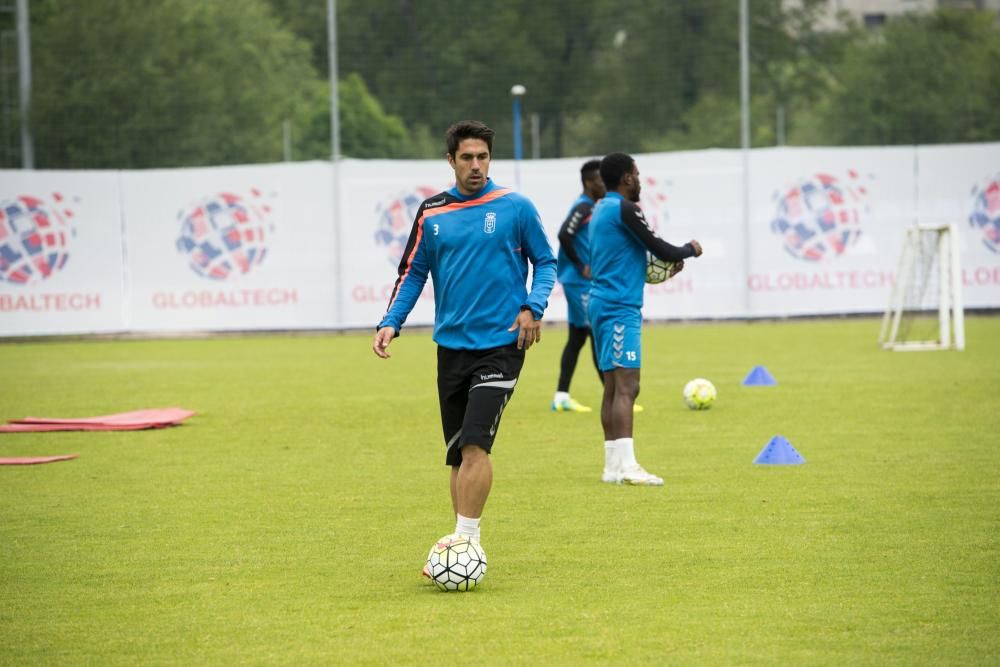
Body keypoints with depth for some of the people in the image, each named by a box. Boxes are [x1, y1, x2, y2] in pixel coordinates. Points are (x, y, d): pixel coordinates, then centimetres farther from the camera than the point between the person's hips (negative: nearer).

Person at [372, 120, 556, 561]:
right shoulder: (431, 213, 7)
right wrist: (390, 323, 0)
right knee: (457, 453, 8)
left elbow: (545, 261, 6)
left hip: (500, 345, -4)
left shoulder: (515, 207, -1)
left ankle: (467, 539, -16)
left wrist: (532, 307, -10)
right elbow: (412, 272, 13)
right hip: (451, 346, 4)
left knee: (474, 444, -17)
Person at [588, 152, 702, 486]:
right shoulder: (624, 209, -12)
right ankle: (626, 466, -21)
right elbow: (658, 247, -13)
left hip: (604, 305, 10)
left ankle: (613, 464, 10)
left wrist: (670, 259, 13)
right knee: (626, 386, -14)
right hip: (620, 308, -10)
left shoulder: (602, 208, 17)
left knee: (614, 387, 10)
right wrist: (689, 250, 6)